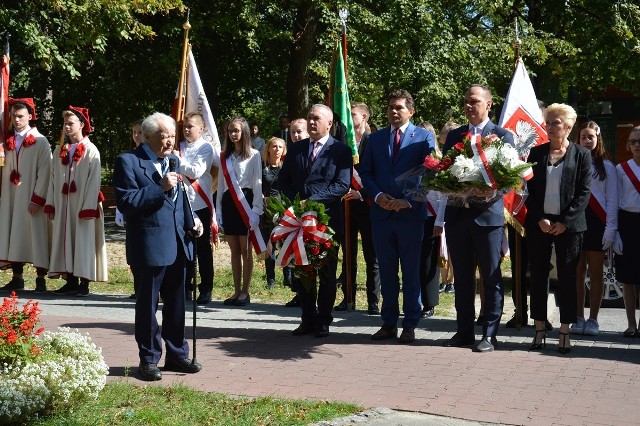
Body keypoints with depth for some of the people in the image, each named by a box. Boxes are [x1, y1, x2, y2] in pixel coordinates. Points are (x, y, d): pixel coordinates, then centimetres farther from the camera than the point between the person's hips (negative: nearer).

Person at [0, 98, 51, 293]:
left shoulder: (40, 142, -4)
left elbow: (44, 172, -9)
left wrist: (37, 199, -15)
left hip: (32, 199, -5)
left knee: (36, 236, -3)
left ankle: (41, 280, 3)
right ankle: (17, 278, 13)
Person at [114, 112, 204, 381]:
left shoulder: (172, 160, 12)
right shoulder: (129, 161, -8)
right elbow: (125, 201, -17)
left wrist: (191, 220, 7)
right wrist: (160, 187, -22)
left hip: (178, 244, 6)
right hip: (149, 246, -6)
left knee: (176, 304, 14)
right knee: (148, 305, 4)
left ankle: (177, 354, 25)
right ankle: (149, 359, 15)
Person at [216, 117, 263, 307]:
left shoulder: (253, 155, -2)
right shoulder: (224, 157, 12)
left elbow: (258, 183, -5)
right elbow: (221, 184, 14)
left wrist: (256, 210, -11)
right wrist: (218, 209, 9)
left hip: (245, 202, -5)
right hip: (228, 203, 5)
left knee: (245, 250, -1)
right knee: (234, 251, 8)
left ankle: (245, 292, 5)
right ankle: (237, 291, 12)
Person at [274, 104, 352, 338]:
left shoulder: (341, 151, -2)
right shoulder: (295, 149, 13)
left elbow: (342, 185, -11)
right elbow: (283, 181, 11)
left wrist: (313, 200, -20)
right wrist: (291, 202, -9)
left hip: (327, 218, -4)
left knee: (326, 272, 5)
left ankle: (323, 321, 13)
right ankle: (308, 319, 16)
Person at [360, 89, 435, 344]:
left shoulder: (424, 137, 2)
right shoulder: (375, 138, 13)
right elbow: (365, 172, 12)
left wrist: (409, 200, -14)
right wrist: (378, 196, -6)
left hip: (410, 213, -3)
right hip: (381, 213, 4)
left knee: (411, 273, 2)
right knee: (387, 272, 8)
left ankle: (410, 325, 8)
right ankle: (389, 323, 15)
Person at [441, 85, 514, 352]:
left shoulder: (502, 136, 0)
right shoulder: (454, 136, 14)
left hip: (487, 213, -4)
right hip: (457, 213, 5)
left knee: (491, 278, 0)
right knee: (462, 277, 10)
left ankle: (489, 334, 4)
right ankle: (464, 331, 17)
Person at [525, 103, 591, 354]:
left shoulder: (581, 154, 2)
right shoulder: (536, 153, 8)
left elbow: (584, 192, -3)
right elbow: (528, 189, 5)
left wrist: (566, 221, -11)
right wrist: (539, 219, -7)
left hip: (568, 226, -2)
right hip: (539, 224, 2)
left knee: (567, 278, 1)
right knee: (538, 276, 5)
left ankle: (565, 333, 6)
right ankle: (540, 330, 13)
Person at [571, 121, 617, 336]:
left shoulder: (606, 166, 5)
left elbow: (612, 200, 3)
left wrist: (611, 228, -5)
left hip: (597, 221, -1)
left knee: (595, 273, 2)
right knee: (577, 272, 3)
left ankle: (593, 320, 7)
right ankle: (579, 319, 9)